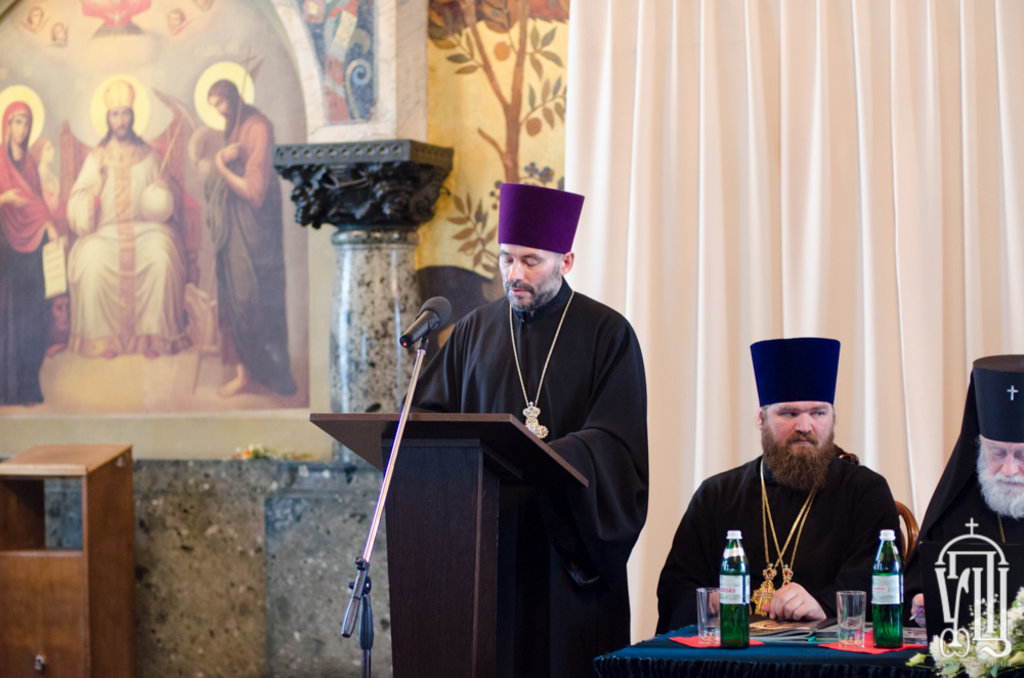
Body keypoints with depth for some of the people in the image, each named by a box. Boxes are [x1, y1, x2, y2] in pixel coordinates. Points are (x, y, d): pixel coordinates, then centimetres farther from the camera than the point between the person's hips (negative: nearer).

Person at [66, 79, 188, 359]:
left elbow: (160, 204, 16)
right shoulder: (96, 157, 9)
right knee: (94, 262, -32)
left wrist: (161, 194, -7)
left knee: (161, 257, -32)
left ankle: (154, 334, -24)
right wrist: (96, 186, -13)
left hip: (144, 227, 0)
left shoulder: (146, 155, 12)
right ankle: (104, 337, -21)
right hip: (105, 230, 0)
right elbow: (78, 202, 5)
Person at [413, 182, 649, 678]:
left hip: (568, 547, -3)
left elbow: (616, 445, -11)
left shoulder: (607, 335, -1)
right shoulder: (476, 331, 12)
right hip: (486, 540, 3)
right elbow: (428, 413, 9)